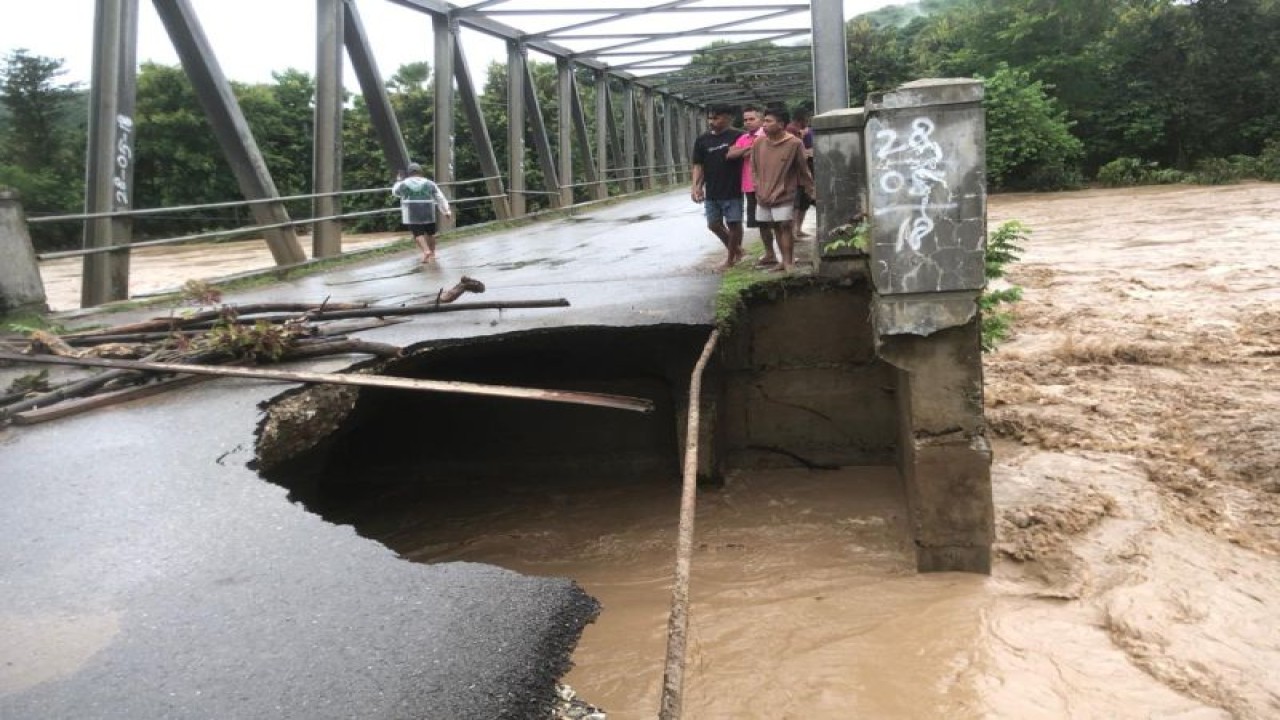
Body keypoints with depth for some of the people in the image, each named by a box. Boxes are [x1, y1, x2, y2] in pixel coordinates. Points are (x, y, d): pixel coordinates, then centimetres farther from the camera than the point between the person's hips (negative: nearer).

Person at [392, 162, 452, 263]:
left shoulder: (404, 184, 0)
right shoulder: (429, 184, 4)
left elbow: (395, 192, 20)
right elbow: (440, 198, -2)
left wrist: (398, 181, 34)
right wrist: (445, 210, -4)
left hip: (412, 215, -2)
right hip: (428, 213, 2)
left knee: (418, 234, -3)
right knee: (430, 233, 16)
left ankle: (426, 251, -25)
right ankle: (432, 253, 25)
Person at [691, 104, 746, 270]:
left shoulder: (738, 136, -5)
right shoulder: (702, 140, 4)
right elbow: (698, 166, 3)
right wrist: (696, 186, -7)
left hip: (733, 190, -4)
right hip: (711, 192, 4)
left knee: (734, 224, 2)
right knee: (714, 224, 10)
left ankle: (731, 258, 17)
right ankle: (734, 248, 31)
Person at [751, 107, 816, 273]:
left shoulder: (794, 144, -11)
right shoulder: (759, 143, 1)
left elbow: (803, 170, -5)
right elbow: (754, 168, 12)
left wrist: (812, 191, -1)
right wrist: (758, 188, 4)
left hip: (784, 195, -5)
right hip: (764, 196, 5)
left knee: (785, 227, -6)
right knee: (776, 227, 11)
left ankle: (789, 262, 1)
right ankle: (784, 261, 21)